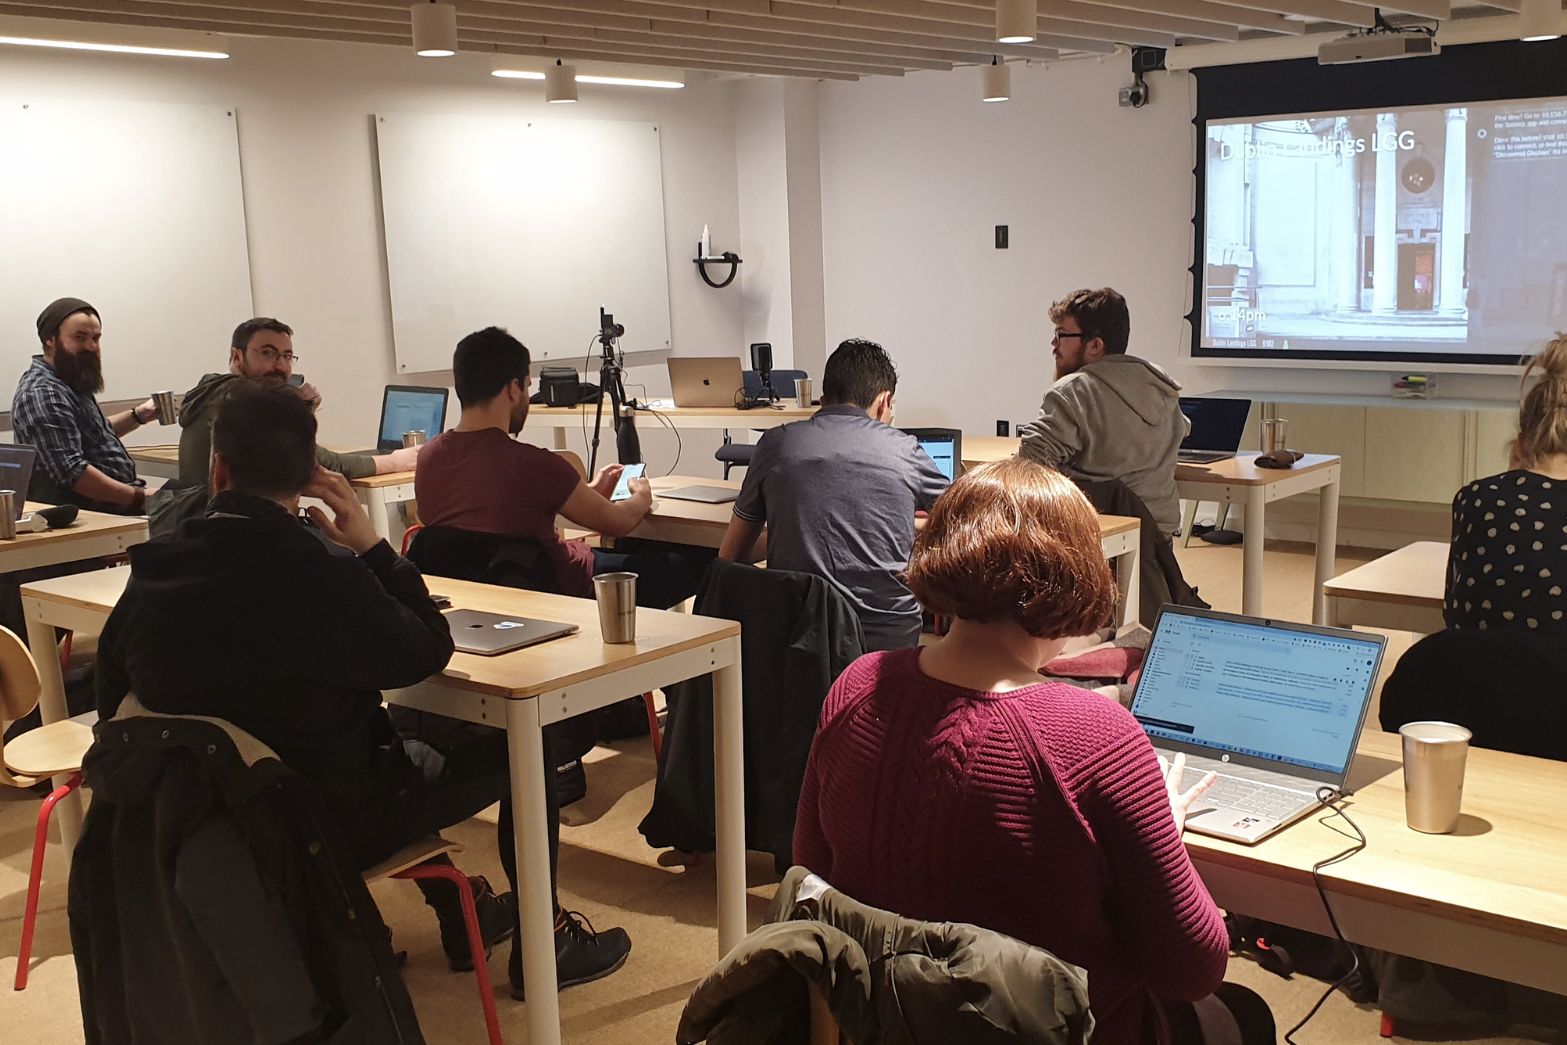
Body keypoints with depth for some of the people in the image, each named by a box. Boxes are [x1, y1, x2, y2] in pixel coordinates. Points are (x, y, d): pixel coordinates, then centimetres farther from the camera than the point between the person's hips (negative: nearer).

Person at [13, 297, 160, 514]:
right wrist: (139, 497, -22)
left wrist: (137, 415, 18)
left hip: (109, 510, 10)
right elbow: (72, 472, -25)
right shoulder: (42, 393, -16)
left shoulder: (67, 383, 16)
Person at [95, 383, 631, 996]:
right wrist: (373, 548, -10)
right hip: (332, 824, -7)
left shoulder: (152, 574, -11)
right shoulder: (320, 574, -30)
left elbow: (113, 704, 4)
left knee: (401, 739, 33)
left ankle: (463, 916, 44)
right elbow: (430, 652, -15)